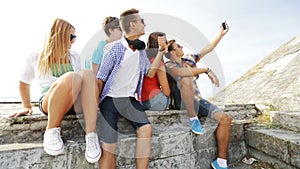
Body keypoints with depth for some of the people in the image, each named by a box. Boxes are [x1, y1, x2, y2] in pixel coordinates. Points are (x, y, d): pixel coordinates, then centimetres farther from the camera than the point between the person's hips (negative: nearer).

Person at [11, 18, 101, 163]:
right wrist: (27, 106, 22)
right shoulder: (36, 59, 12)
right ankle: (52, 130, -23)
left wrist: (91, 101, 15)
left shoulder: (74, 57, 21)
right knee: (70, 77, -35)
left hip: (75, 102, 3)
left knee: (87, 74, -30)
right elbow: (24, 83, 24)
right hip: (48, 103, -3)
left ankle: (91, 134, -39)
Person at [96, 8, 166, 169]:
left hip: (129, 99, 4)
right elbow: (100, 78, -4)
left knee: (146, 128, -20)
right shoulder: (115, 49, -6)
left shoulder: (141, 49, 11)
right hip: (110, 98, -4)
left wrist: (161, 50, 3)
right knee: (108, 146, -13)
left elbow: (150, 73, 9)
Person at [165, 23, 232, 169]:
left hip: (198, 100, 7)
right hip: (184, 102, -6)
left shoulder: (189, 60, 15)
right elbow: (183, 72, -27)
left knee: (226, 119, -10)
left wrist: (221, 34, 13)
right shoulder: (169, 65, -6)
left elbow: (208, 48, 18)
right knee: (185, 80, -36)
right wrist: (206, 70, -22)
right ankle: (193, 119, -21)